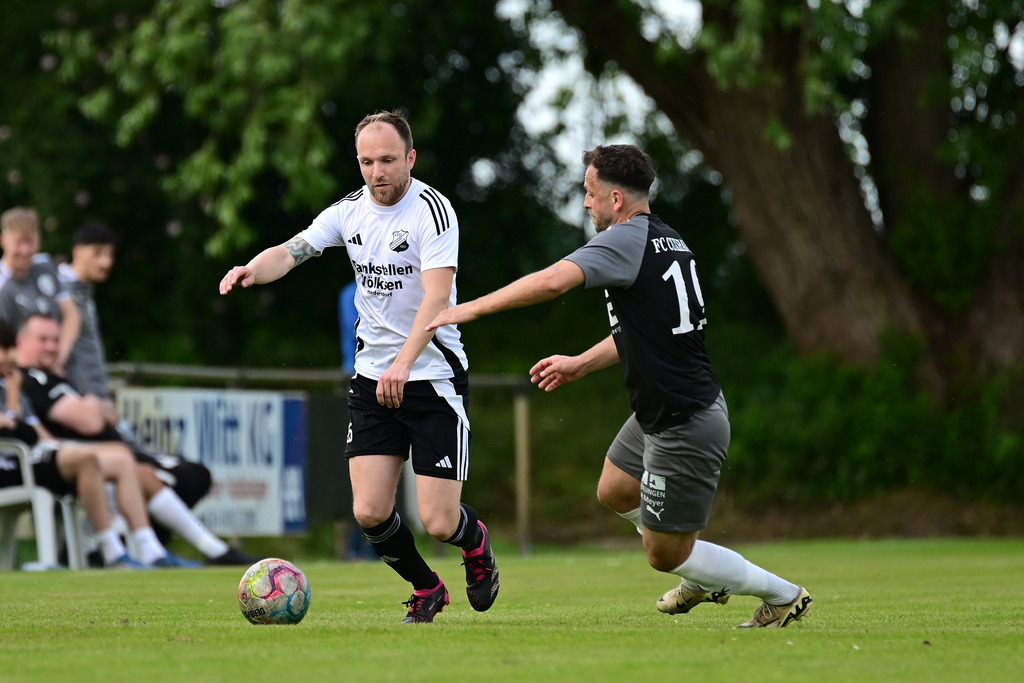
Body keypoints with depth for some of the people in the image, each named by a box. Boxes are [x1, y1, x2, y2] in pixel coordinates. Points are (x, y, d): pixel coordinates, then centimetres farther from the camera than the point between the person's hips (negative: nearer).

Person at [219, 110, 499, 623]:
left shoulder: (432, 209, -14)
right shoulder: (350, 211, 5)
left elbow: (436, 297, -25)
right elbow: (290, 252, -3)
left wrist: (403, 364, -38)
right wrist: (252, 269, -27)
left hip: (434, 376, -5)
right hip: (372, 376, 5)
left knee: (437, 522, -8)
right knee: (369, 512, -6)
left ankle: (475, 542, 29)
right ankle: (425, 590, 22)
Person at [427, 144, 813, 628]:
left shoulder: (628, 240, -18)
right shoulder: (666, 241, 10)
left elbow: (553, 281, -32)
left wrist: (472, 308, -24)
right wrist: (581, 364, 24)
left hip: (685, 426, -10)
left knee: (665, 554, 2)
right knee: (614, 491, 28)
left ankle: (783, 595, 13)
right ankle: (704, 579, 39)